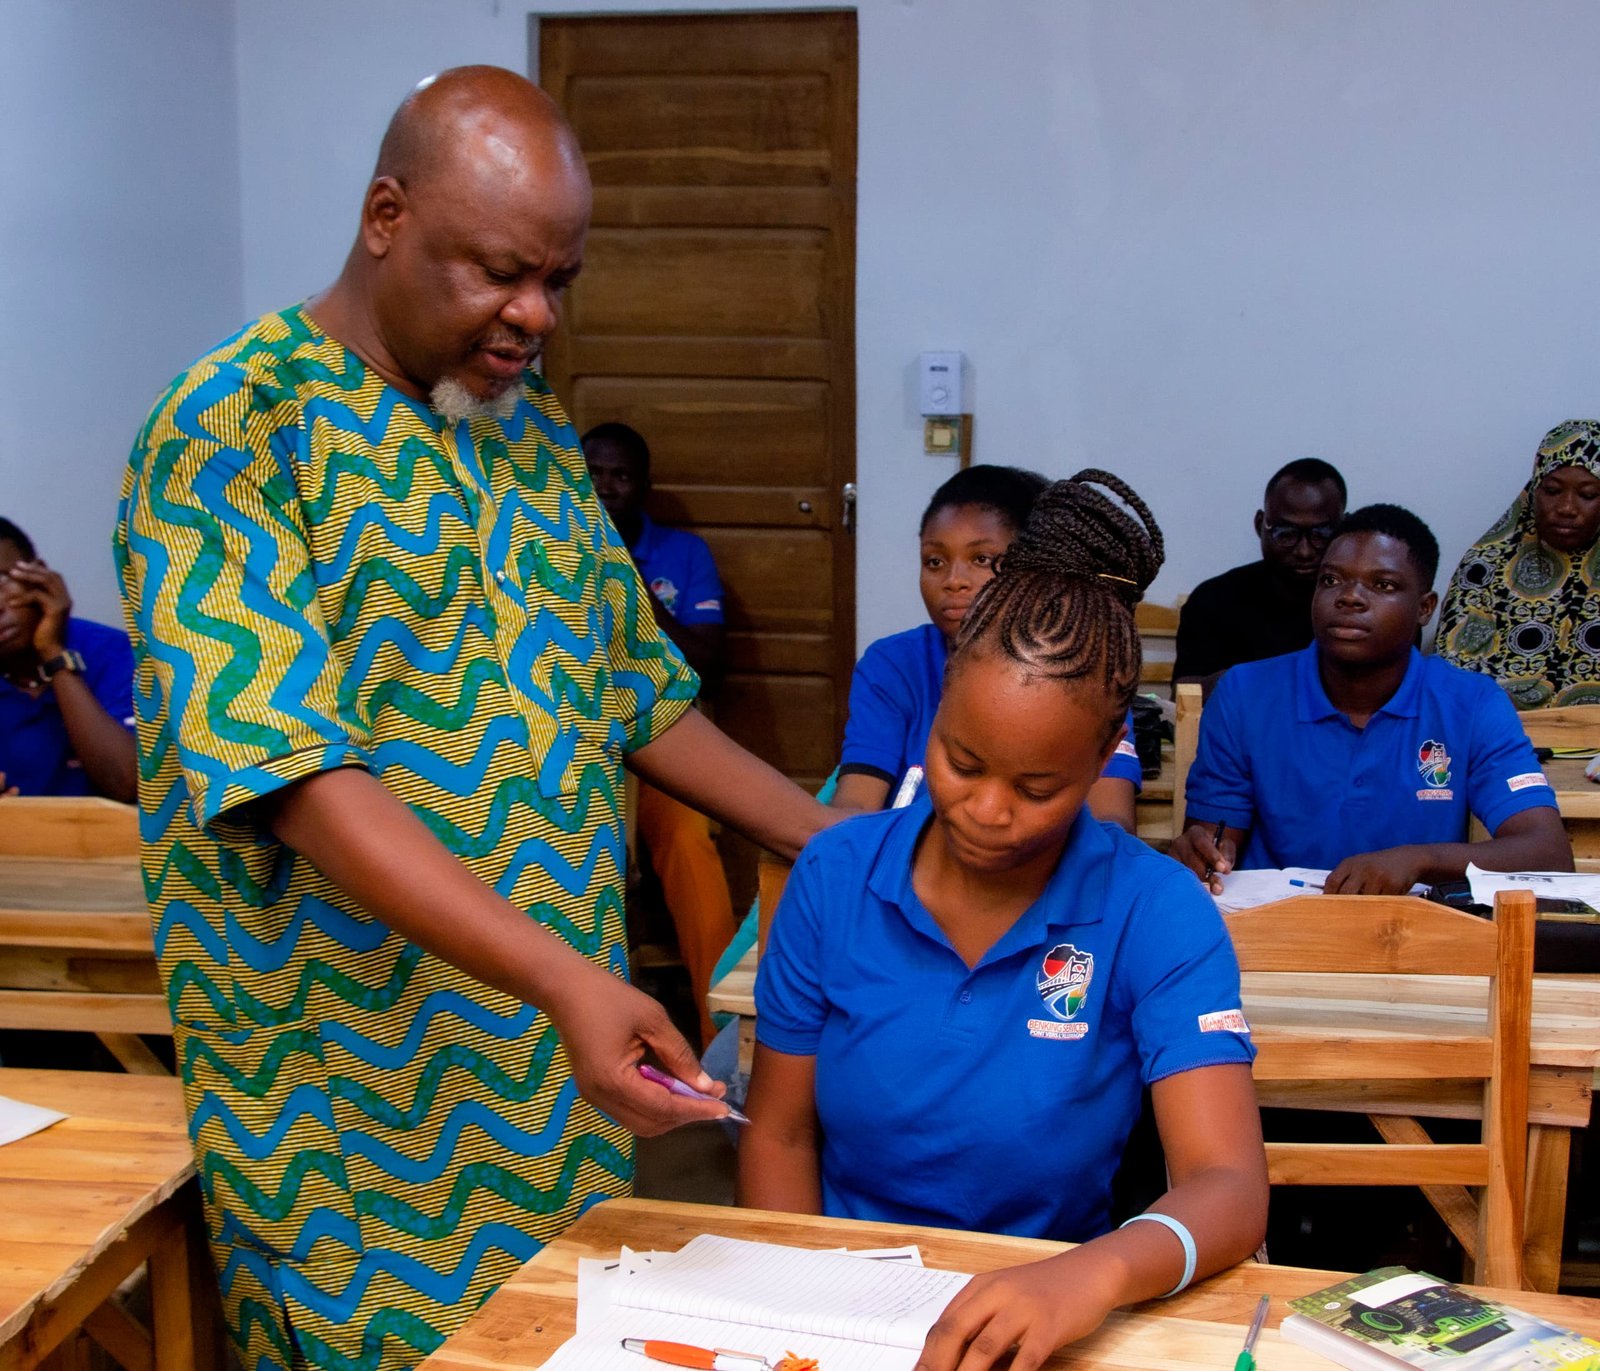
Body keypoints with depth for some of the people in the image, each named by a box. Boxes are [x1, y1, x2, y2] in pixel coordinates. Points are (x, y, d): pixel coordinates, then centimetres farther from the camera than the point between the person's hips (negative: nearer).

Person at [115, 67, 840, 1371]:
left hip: (572, 1060, 7)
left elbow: (633, 691, 16)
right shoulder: (227, 435, -14)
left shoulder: (535, 425, 9)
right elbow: (290, 772, -25)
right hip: (361, 1096, -6)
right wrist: (561, 977, -33)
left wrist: (835, 840, 7)